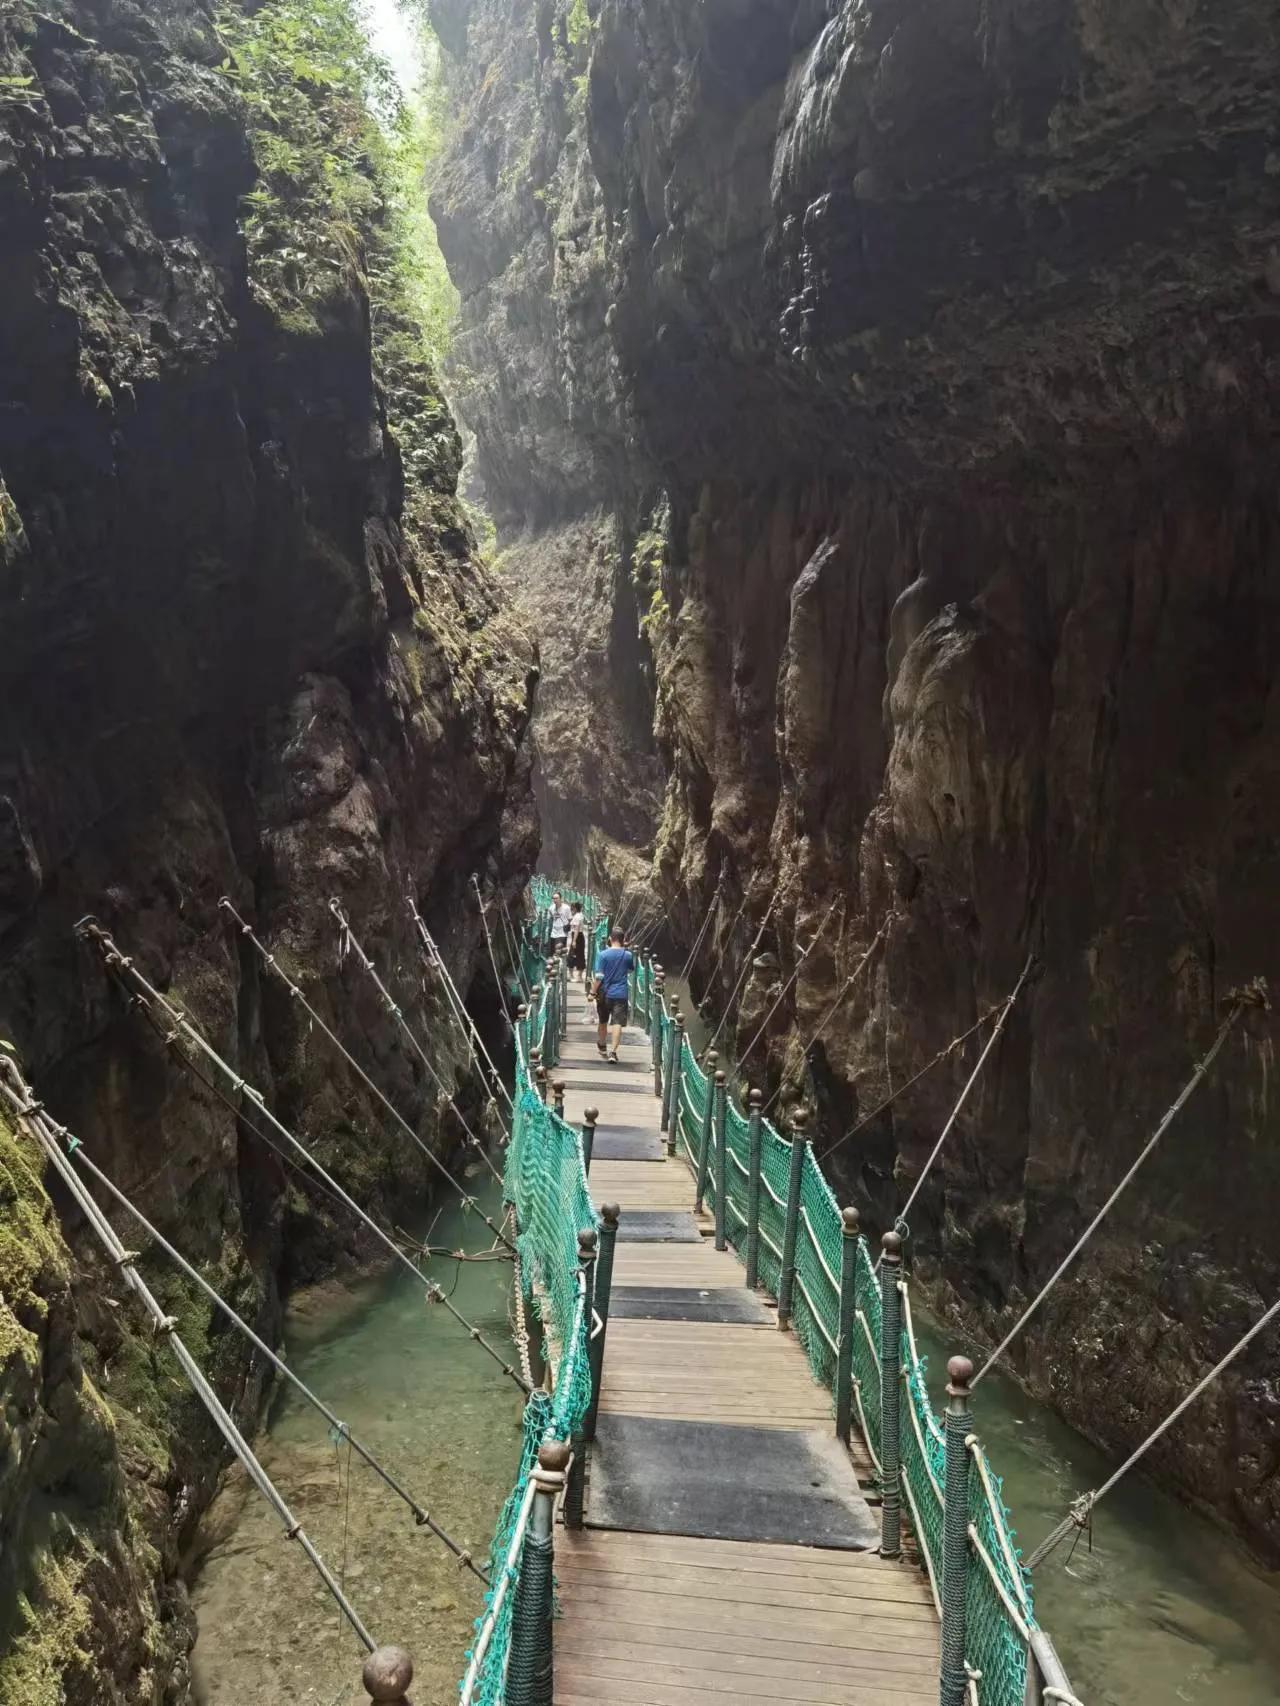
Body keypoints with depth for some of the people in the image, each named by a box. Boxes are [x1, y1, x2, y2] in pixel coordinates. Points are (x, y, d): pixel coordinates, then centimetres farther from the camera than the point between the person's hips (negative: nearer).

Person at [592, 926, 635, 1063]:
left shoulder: (603, 954, -8)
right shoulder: (628, 955, -2)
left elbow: (599, 976, -12)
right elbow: (631, 969, 19)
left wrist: (594, 992, -4)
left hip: (605, 994, 1)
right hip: (621, 994, -1)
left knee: (603, 1021, 19)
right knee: (617, 1023, -5)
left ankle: (602, 1046, 38)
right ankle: (612, 1052, -18)